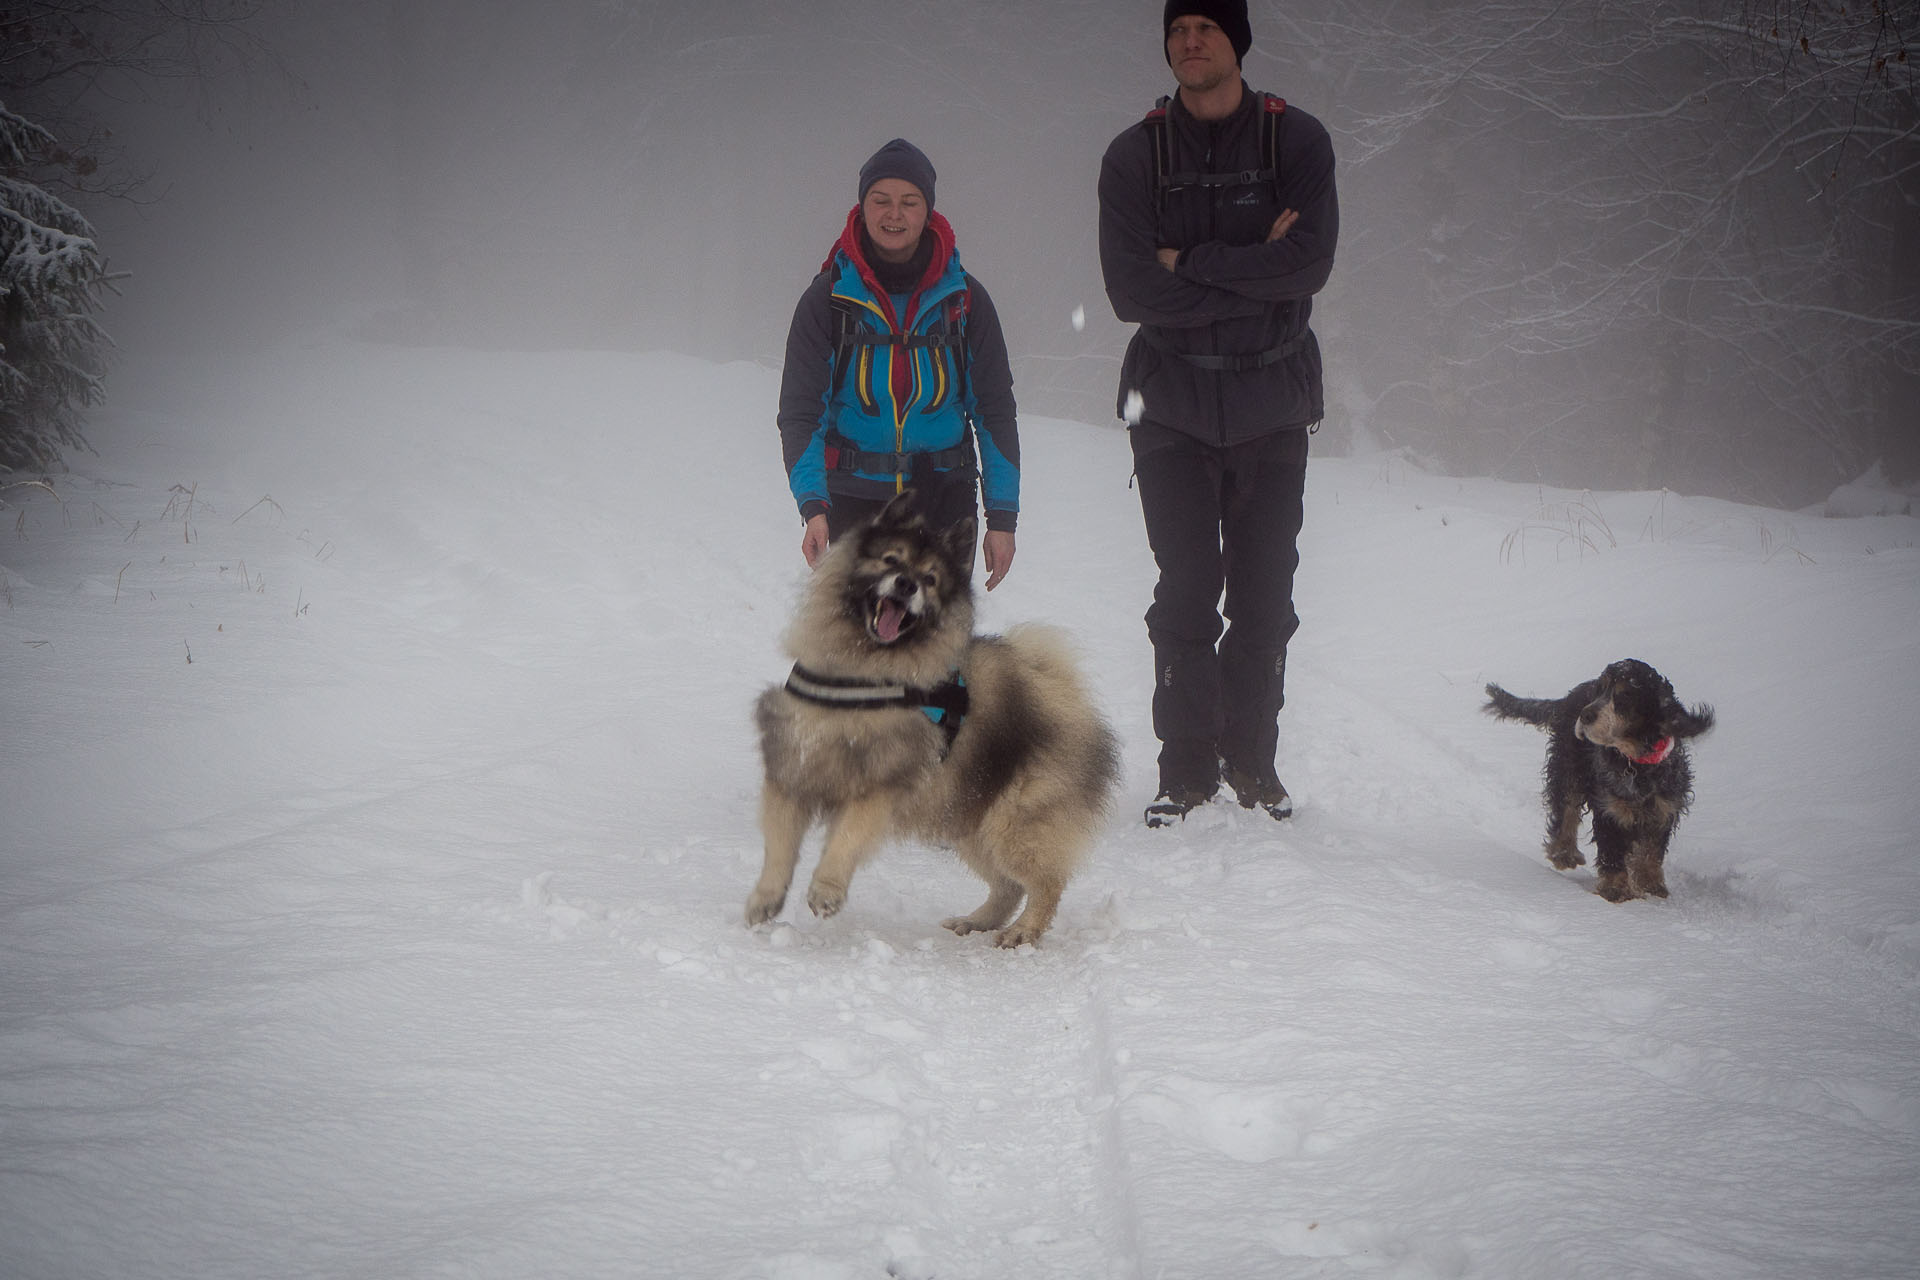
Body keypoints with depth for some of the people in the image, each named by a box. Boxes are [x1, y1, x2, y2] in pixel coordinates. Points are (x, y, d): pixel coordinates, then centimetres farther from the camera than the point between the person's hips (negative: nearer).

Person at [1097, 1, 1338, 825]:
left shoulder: (1296, 140, 0)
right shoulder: (1135, 156, -1)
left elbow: (1311, 262, -14)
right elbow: (1132, 292, -12)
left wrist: (1191, 262, -14)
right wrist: (1256, 272, -14)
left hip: (1274, 402, 1)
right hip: (1173, 402, -1)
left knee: (1265, 594, 4)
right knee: (1186, 590, -3)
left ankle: (1252, 758, 17)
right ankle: (1187, 766, 6)